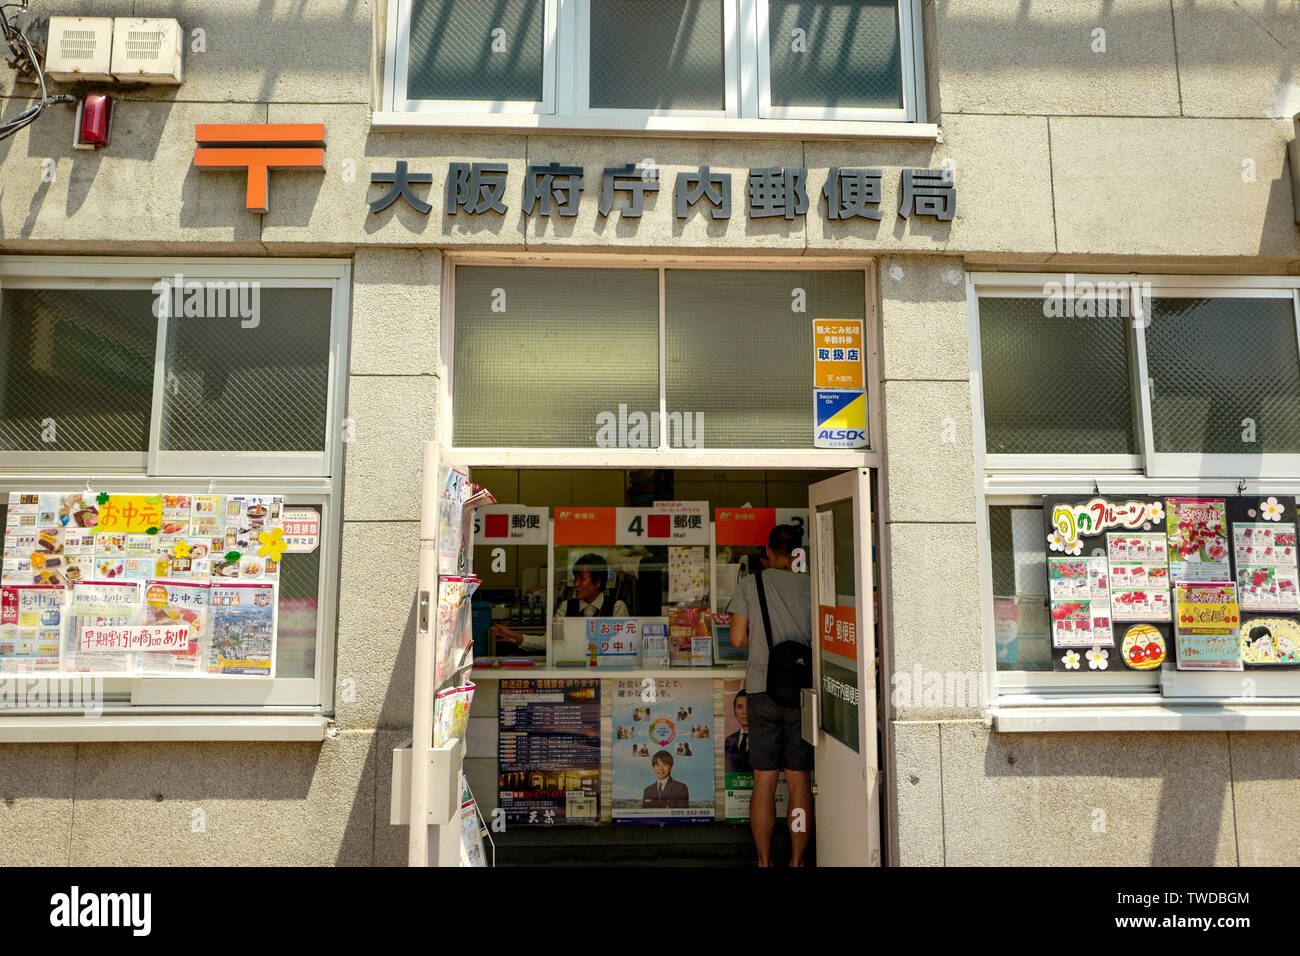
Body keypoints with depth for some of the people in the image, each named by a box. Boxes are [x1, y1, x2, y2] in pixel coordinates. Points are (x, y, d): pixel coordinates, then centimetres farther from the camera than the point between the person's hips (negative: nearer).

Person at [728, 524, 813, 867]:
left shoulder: (749, 584, -2)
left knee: (764, 781, 8)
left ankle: (764, 861, 17)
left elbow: (737, 639, -1)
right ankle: (797, 861, 16)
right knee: (800, 780, 9)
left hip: (761, 688, 0)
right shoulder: (811, 586, -1)